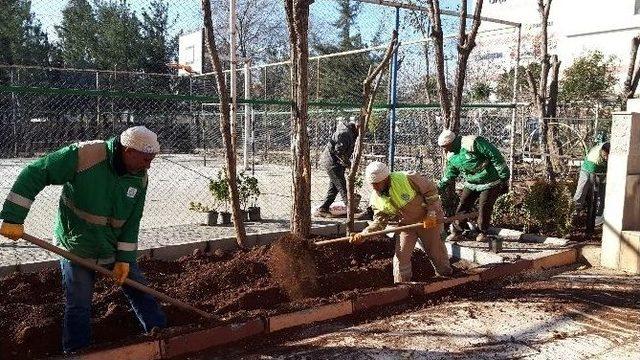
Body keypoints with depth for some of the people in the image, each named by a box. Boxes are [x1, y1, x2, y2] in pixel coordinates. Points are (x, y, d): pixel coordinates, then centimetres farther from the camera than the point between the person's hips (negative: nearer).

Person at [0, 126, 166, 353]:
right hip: (77, 248, -4)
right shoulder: (83, 156, -27)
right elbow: (34, 174, -23)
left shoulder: (140, 177, -11)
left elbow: (132, 221, -4)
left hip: (117, 248, 4)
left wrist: (124, 258, -7)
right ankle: (76, 351, 27)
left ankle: (160, 331, 30)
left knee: (139, 290, 12)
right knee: (78, 306, 5)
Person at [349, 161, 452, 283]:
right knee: (401, 256, -3)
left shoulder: (406, 179, -29)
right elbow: (380, 221, -6)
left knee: (436, 252, 10)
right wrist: (363, 234, -22)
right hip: (406, 224, 4)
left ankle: (447, 279, 38)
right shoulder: (376, 199, -12)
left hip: (429, 220, -4)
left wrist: (431, 215, -22)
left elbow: (431, 190, -20)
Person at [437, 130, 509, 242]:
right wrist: (439, 187, 8)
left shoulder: (473, 143, -26)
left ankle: (482, 233, 15)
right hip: (471, 184, 7)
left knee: (484, 208, -4)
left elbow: (495, 156, -24)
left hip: (490, 183, -7)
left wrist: (504, 177, -21)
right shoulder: (451, 156, 0)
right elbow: (449, 175, 15)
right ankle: (456, 230, 16)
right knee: (463, 206, 3)